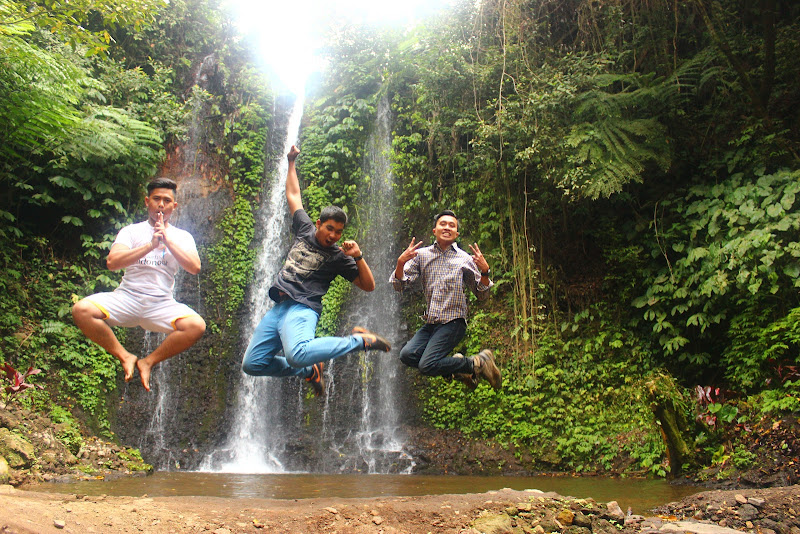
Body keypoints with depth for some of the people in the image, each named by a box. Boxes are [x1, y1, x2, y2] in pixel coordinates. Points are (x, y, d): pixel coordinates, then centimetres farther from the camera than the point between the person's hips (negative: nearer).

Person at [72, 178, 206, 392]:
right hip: (127, 297, 0)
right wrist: (150, 245, -11)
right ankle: (125, 357, -7)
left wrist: (168, 240, -7)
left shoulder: (182, 236, 15)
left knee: (196, 325, -29)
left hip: (162, 303, 0)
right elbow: (112, 262, -5)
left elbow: (194, 267, -3)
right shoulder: (132, 231, 13)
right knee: (81, 310, -25)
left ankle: (148, 362, -7)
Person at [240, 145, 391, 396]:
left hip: (302, 309, -6)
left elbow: (368, 285, -1)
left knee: (297, 354, -37)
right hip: (278, 307, 6)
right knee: (252, 364, 5)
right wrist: (291, 162, 27)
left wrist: (358, 257, -15)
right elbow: (293, 195, 24)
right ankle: (309, 371, 18)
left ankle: (359, 341, -21)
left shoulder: (338, 256, 0)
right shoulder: (305, 229, 12)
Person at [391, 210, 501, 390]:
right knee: (407, 355, -19)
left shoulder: (465, 259, 3)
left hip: (453, 322, -4)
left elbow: (481, 295, 6)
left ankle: (476, 364, 1)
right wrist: (400, 263, -16)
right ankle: (457, 367, 2)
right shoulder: (422, 255, 8)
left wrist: (484, 272, -12)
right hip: (430, 323, 4)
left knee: (427, 365, -21)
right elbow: (399, 286, 2)